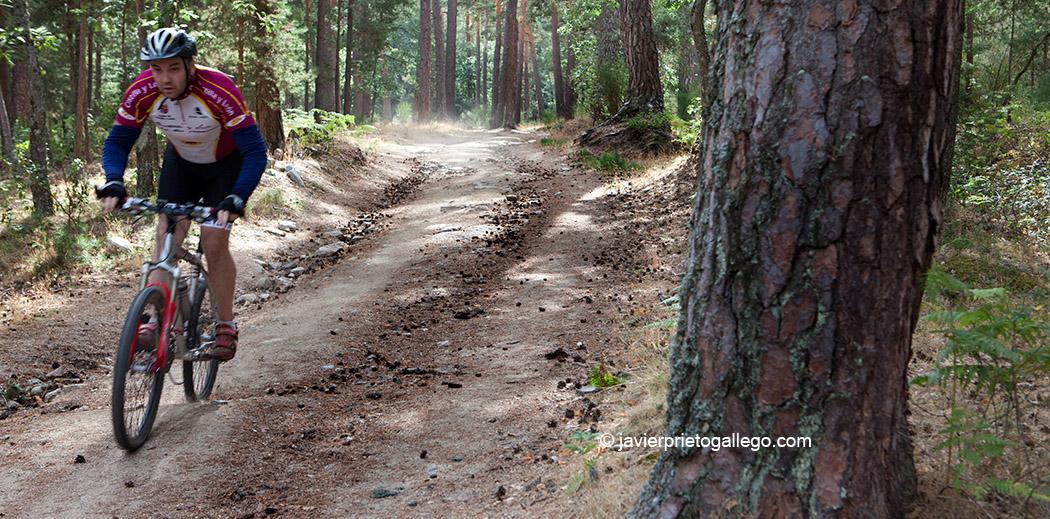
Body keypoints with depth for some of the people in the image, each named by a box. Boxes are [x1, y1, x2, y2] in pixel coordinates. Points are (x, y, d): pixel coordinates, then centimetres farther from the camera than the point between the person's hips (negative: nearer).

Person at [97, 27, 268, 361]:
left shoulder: (219, 91, -37)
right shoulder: (141, 92, -26)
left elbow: (254, 151, -37)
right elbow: (117, 142, -16)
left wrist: (237, 199, -49)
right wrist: (113, 183, -35)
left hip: (226, 164, -3)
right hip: (181, 162, 4)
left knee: (214, 242, -12)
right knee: (167, 233, -11)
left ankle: (225, 327, 3)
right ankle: (154, 320, -7)